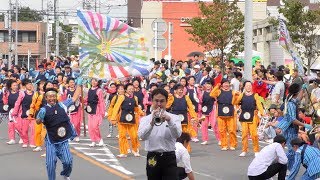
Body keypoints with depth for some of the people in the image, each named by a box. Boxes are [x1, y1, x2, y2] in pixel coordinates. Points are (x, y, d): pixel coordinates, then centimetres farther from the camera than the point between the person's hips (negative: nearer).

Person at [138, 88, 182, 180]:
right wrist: (152, 122, -30)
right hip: (152, 158, 1)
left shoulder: (174, 118, 5)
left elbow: (177, 134, -15)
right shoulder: (145, 119, 5)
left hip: (169, 158, -1)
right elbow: (142, 136, -14)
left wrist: (169, 121, -32)